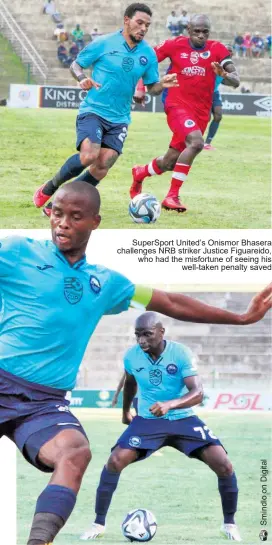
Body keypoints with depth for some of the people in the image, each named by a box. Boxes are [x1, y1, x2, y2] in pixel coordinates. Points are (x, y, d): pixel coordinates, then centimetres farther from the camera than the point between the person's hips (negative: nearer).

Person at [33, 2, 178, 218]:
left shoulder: (148, 54, 4)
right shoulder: (104, 43, -5)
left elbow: (151, 87, 10)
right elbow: (76, 64, 4)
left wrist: (162, 85, -13)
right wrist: (83, 79, -18)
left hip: (119, 119, 4)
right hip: (93, 110, -4)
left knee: (102, 166, -8)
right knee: (89, 156, -25)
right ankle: (48, 190, -2)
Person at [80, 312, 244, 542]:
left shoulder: (181, 354, -19)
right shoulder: (131, 356, -9)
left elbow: (198, 393, -28)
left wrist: (169, 405, -45)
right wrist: (126, 411, 28)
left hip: (183, 419, -2)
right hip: (148, 420, 2)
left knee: (223, 465, -16)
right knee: (115, 462, -20)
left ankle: (229, 523, 7)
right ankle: (99, 524, -5)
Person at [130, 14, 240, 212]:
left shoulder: (217, 50, 0)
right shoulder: (175, 46, -4)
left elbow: (236, 81, -4)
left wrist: (224, 74, -26)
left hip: (201, 112, 4)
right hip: (178, 105, -4)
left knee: (169, 162, 9)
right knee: (196, 142, -31)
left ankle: (140, 173, 42)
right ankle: (172, 196, -24)